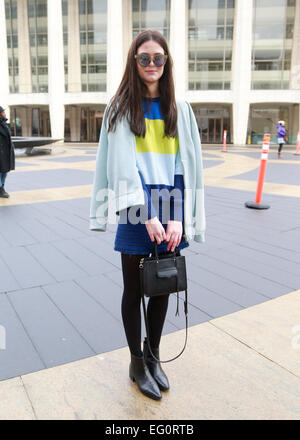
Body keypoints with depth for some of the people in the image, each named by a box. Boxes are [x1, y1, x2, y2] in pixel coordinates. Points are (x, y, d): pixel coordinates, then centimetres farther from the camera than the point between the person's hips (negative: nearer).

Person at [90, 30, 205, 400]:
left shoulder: (179, 109, 7)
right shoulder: (120, 109, 0)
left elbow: (185, 166, 1)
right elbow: (124, 167, -9)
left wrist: (177, 218, -10)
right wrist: (148, 216, -19)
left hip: (170, 214, 3)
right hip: (135, 213, -2)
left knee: (162, 288, 13)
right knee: (133, 290, 9)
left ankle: (153, 355, 34)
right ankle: (137, 363, 29)